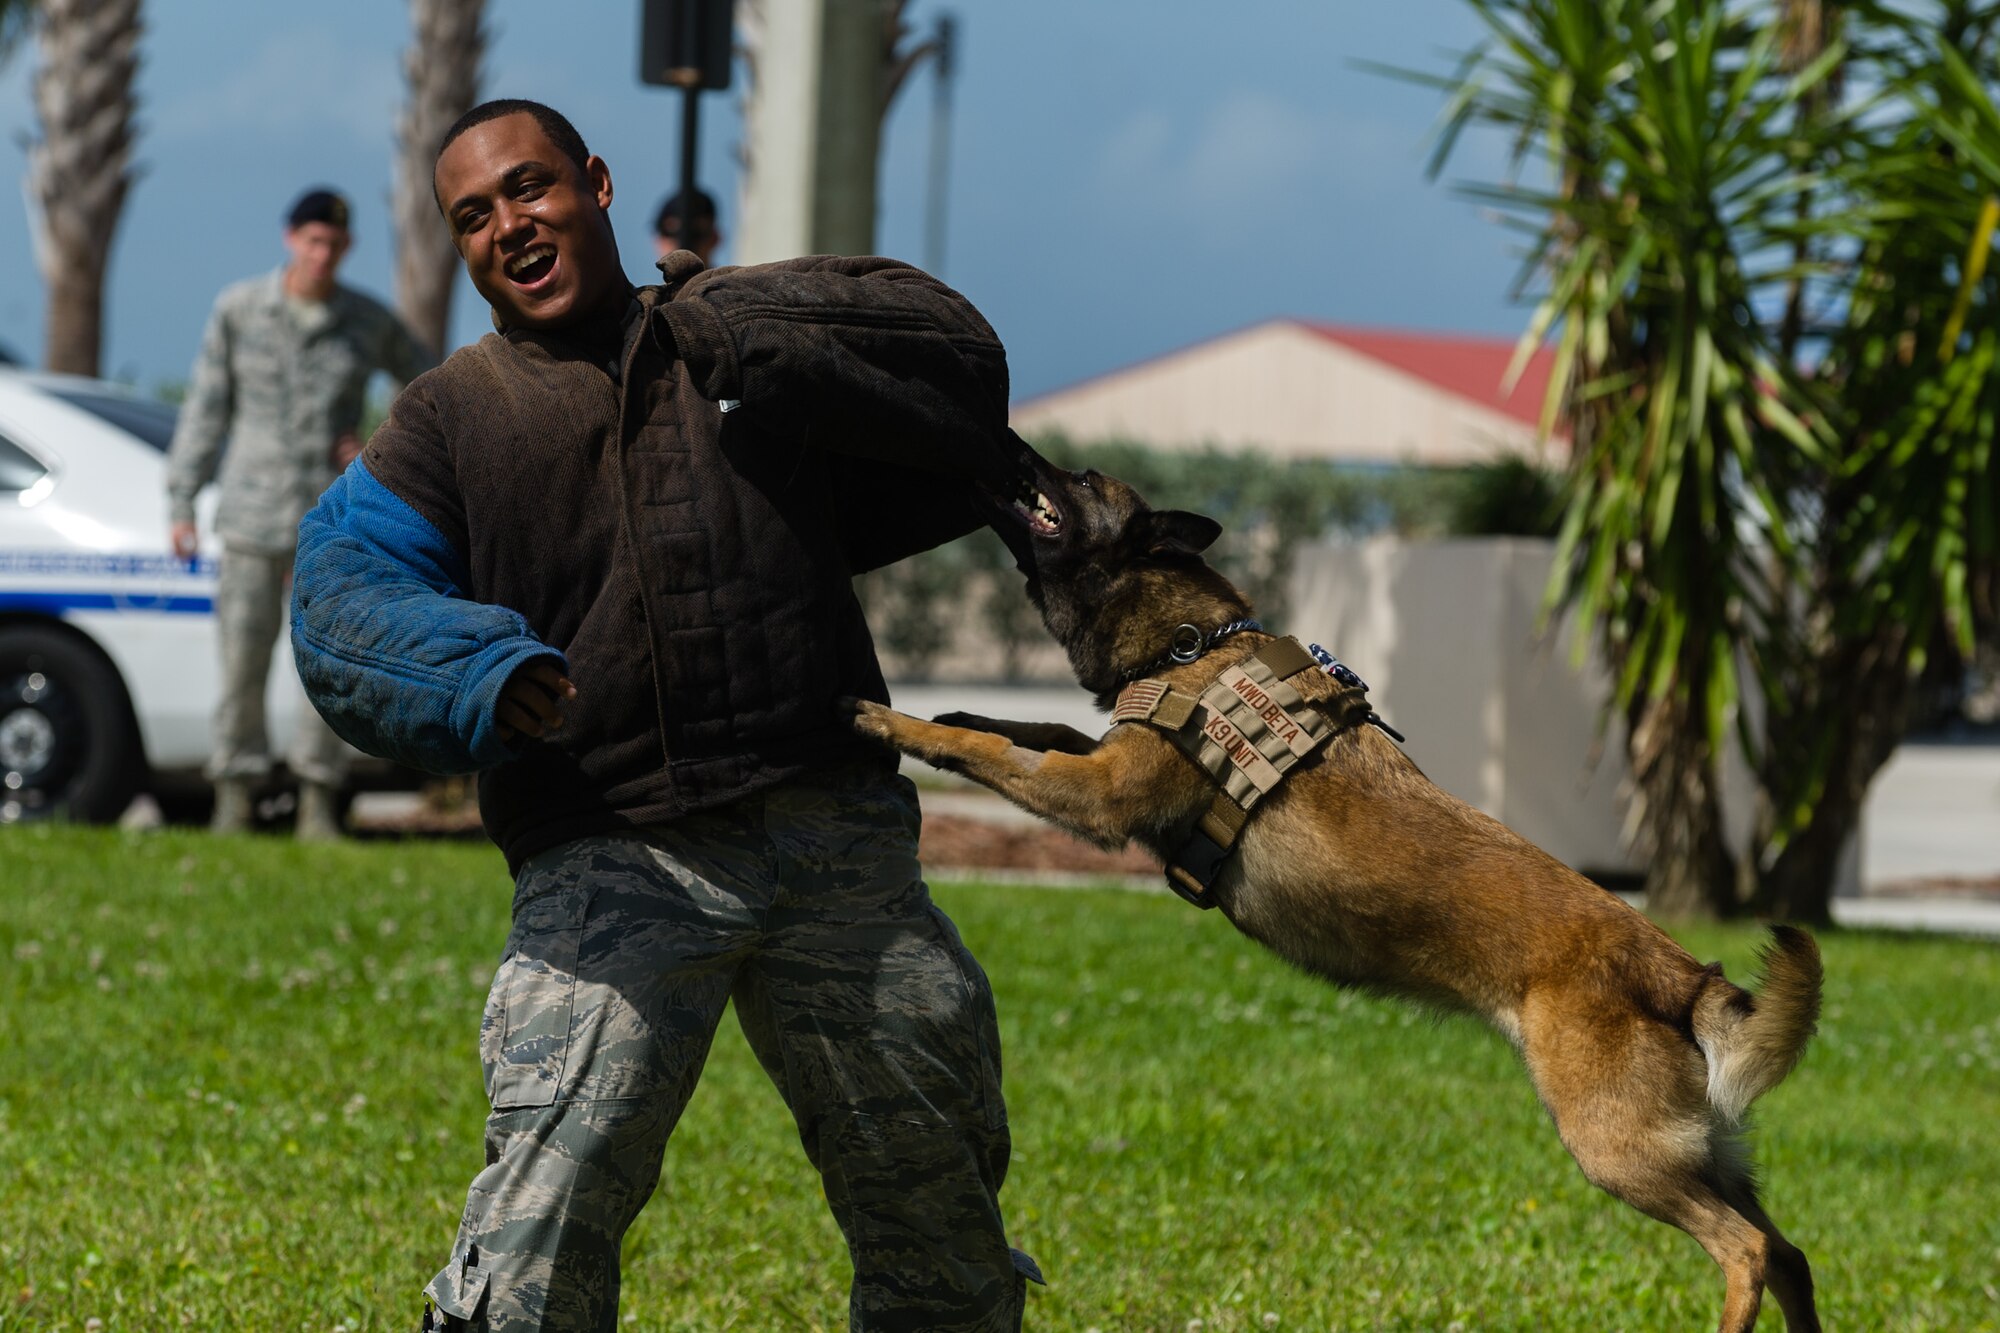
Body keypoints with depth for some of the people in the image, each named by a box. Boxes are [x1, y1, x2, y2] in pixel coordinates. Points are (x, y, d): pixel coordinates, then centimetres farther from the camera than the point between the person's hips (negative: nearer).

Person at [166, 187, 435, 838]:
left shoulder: (369, 322, 1)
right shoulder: (238, 309, -1)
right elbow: (206, 408, 4)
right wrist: (181, 503, 1)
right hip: (253, 512, 0)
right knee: (242, 659, -2)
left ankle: (318, 803, 6)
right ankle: (234, 799, 8)